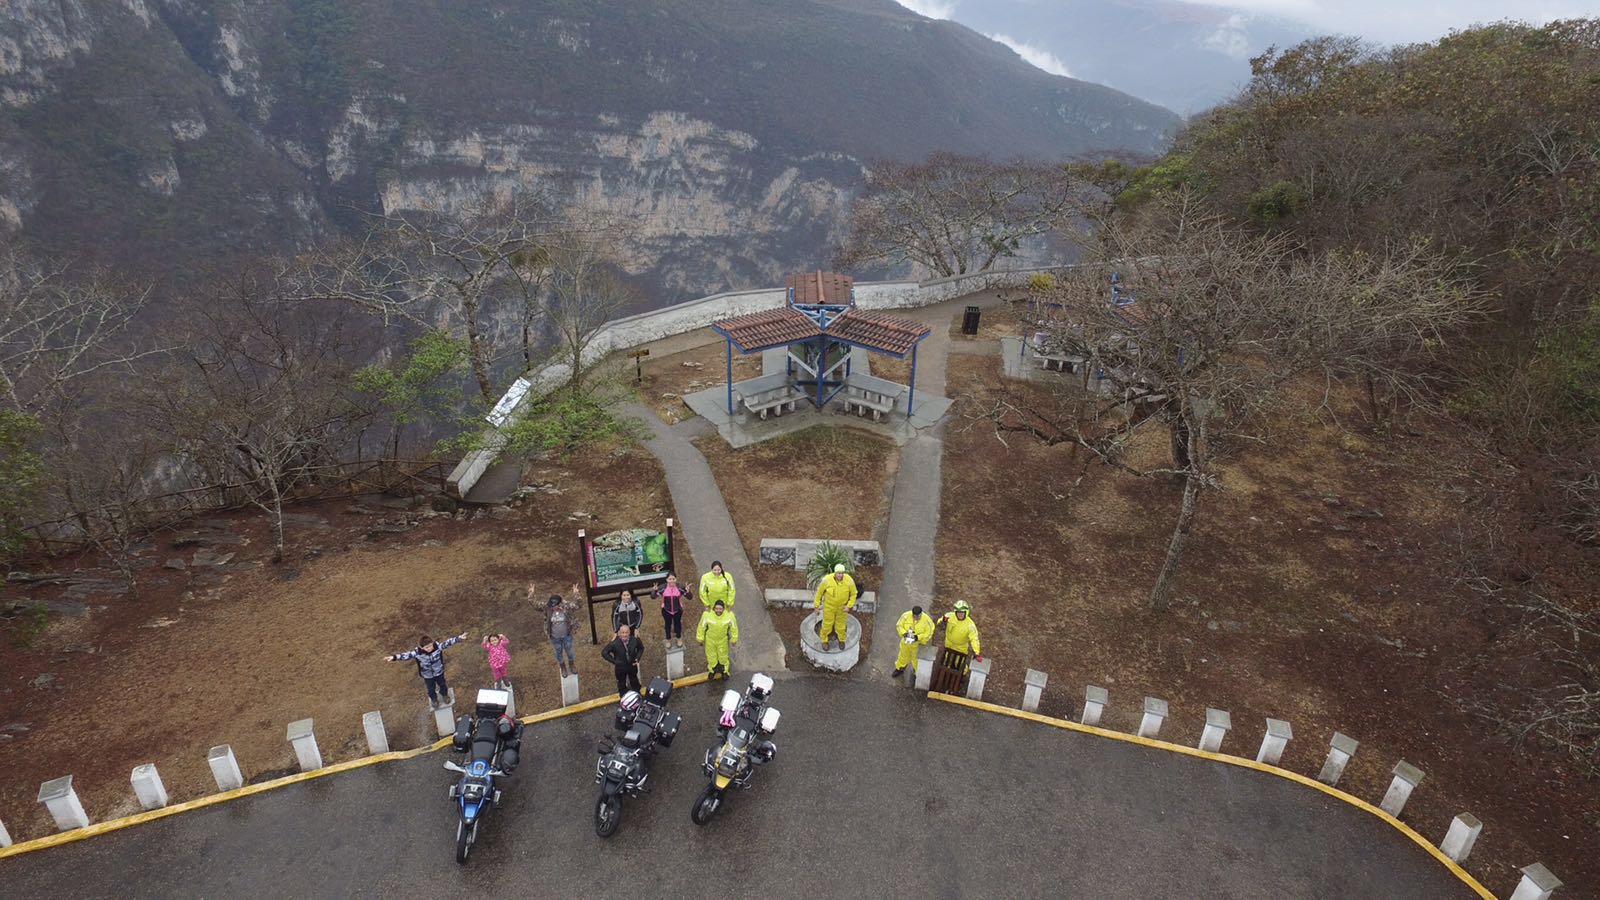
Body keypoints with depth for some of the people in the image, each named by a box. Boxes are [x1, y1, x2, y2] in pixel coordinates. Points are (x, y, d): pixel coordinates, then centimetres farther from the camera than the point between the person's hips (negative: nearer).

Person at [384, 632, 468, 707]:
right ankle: (434, 699, 59)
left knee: (442, 685, 28)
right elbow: (407, 654, -33)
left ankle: (444, 695, 61)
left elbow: (448, 642, -32)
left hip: (439, 672, 1)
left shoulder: (437, 645, -31)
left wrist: (459, 638, -42)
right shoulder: (417, 652, -32)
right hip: (427, 675, -1)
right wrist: (394, 657, -46)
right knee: (431, 688, 26)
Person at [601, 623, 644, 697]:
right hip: (620, 668, -2)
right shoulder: (614, 643, -29)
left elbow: (641, 648, 1)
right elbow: (604, 652, -19)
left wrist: (637, 658, -9)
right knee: (622, 684, 20)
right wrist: (614, 661, -17)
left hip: (632, 665, 2)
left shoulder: (635, 640, -21)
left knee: (634, 682, 27)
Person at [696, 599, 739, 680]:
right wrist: (700, 638, -2)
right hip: (710, 640, 0)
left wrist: (734, 639, 0)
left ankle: (725, 671, 51)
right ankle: (712, 669, 53)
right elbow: (701, 627, -14)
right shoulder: (707, 615, -31)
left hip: (723, 640, 0)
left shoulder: (729, 615, -28)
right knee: (711, 655, 23)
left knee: (723, 656, 23)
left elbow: (734, 628, -11)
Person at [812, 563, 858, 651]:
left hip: (842, 607, 1)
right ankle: (825, 640, 43)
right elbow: (820, 592, -13)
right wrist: (816, 605, -5)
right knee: (827, 623, 16)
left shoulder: (849, 581, -28)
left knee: (841, 624, 21)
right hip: (829, 606, -1)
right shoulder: (827, 580, -31)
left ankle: (841, 640, 49)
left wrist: (849, 605, -18)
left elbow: (853, 594, -10)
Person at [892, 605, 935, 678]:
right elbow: (899, 625, -10)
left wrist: (918, 637, -32)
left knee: (917, 659, 18)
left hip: (918, 644, -3)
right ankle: (900, 668, 55)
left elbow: (929, 633, -19)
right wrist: (904, 633, -28)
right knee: (903, 656, 28)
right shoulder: (906, 616, -23)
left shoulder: (927, 620, -28)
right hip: (905, 642, 3)